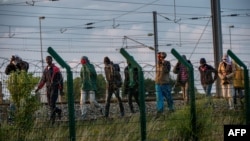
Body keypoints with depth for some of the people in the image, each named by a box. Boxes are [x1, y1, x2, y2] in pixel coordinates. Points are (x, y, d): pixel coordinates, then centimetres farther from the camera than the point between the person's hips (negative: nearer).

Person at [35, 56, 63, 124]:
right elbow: (43, 80, 18)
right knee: (50, 104, 6)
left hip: (54, 88, -6)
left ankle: (52, 118, -9)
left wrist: (61, 90, -5)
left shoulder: (56, 69, -5)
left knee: (52, 104, -12)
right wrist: (38, 87, 8)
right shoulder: (45, 70, 13)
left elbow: (60, 79, -3)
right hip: (48, 88, 6)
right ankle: (58, 111, 30)